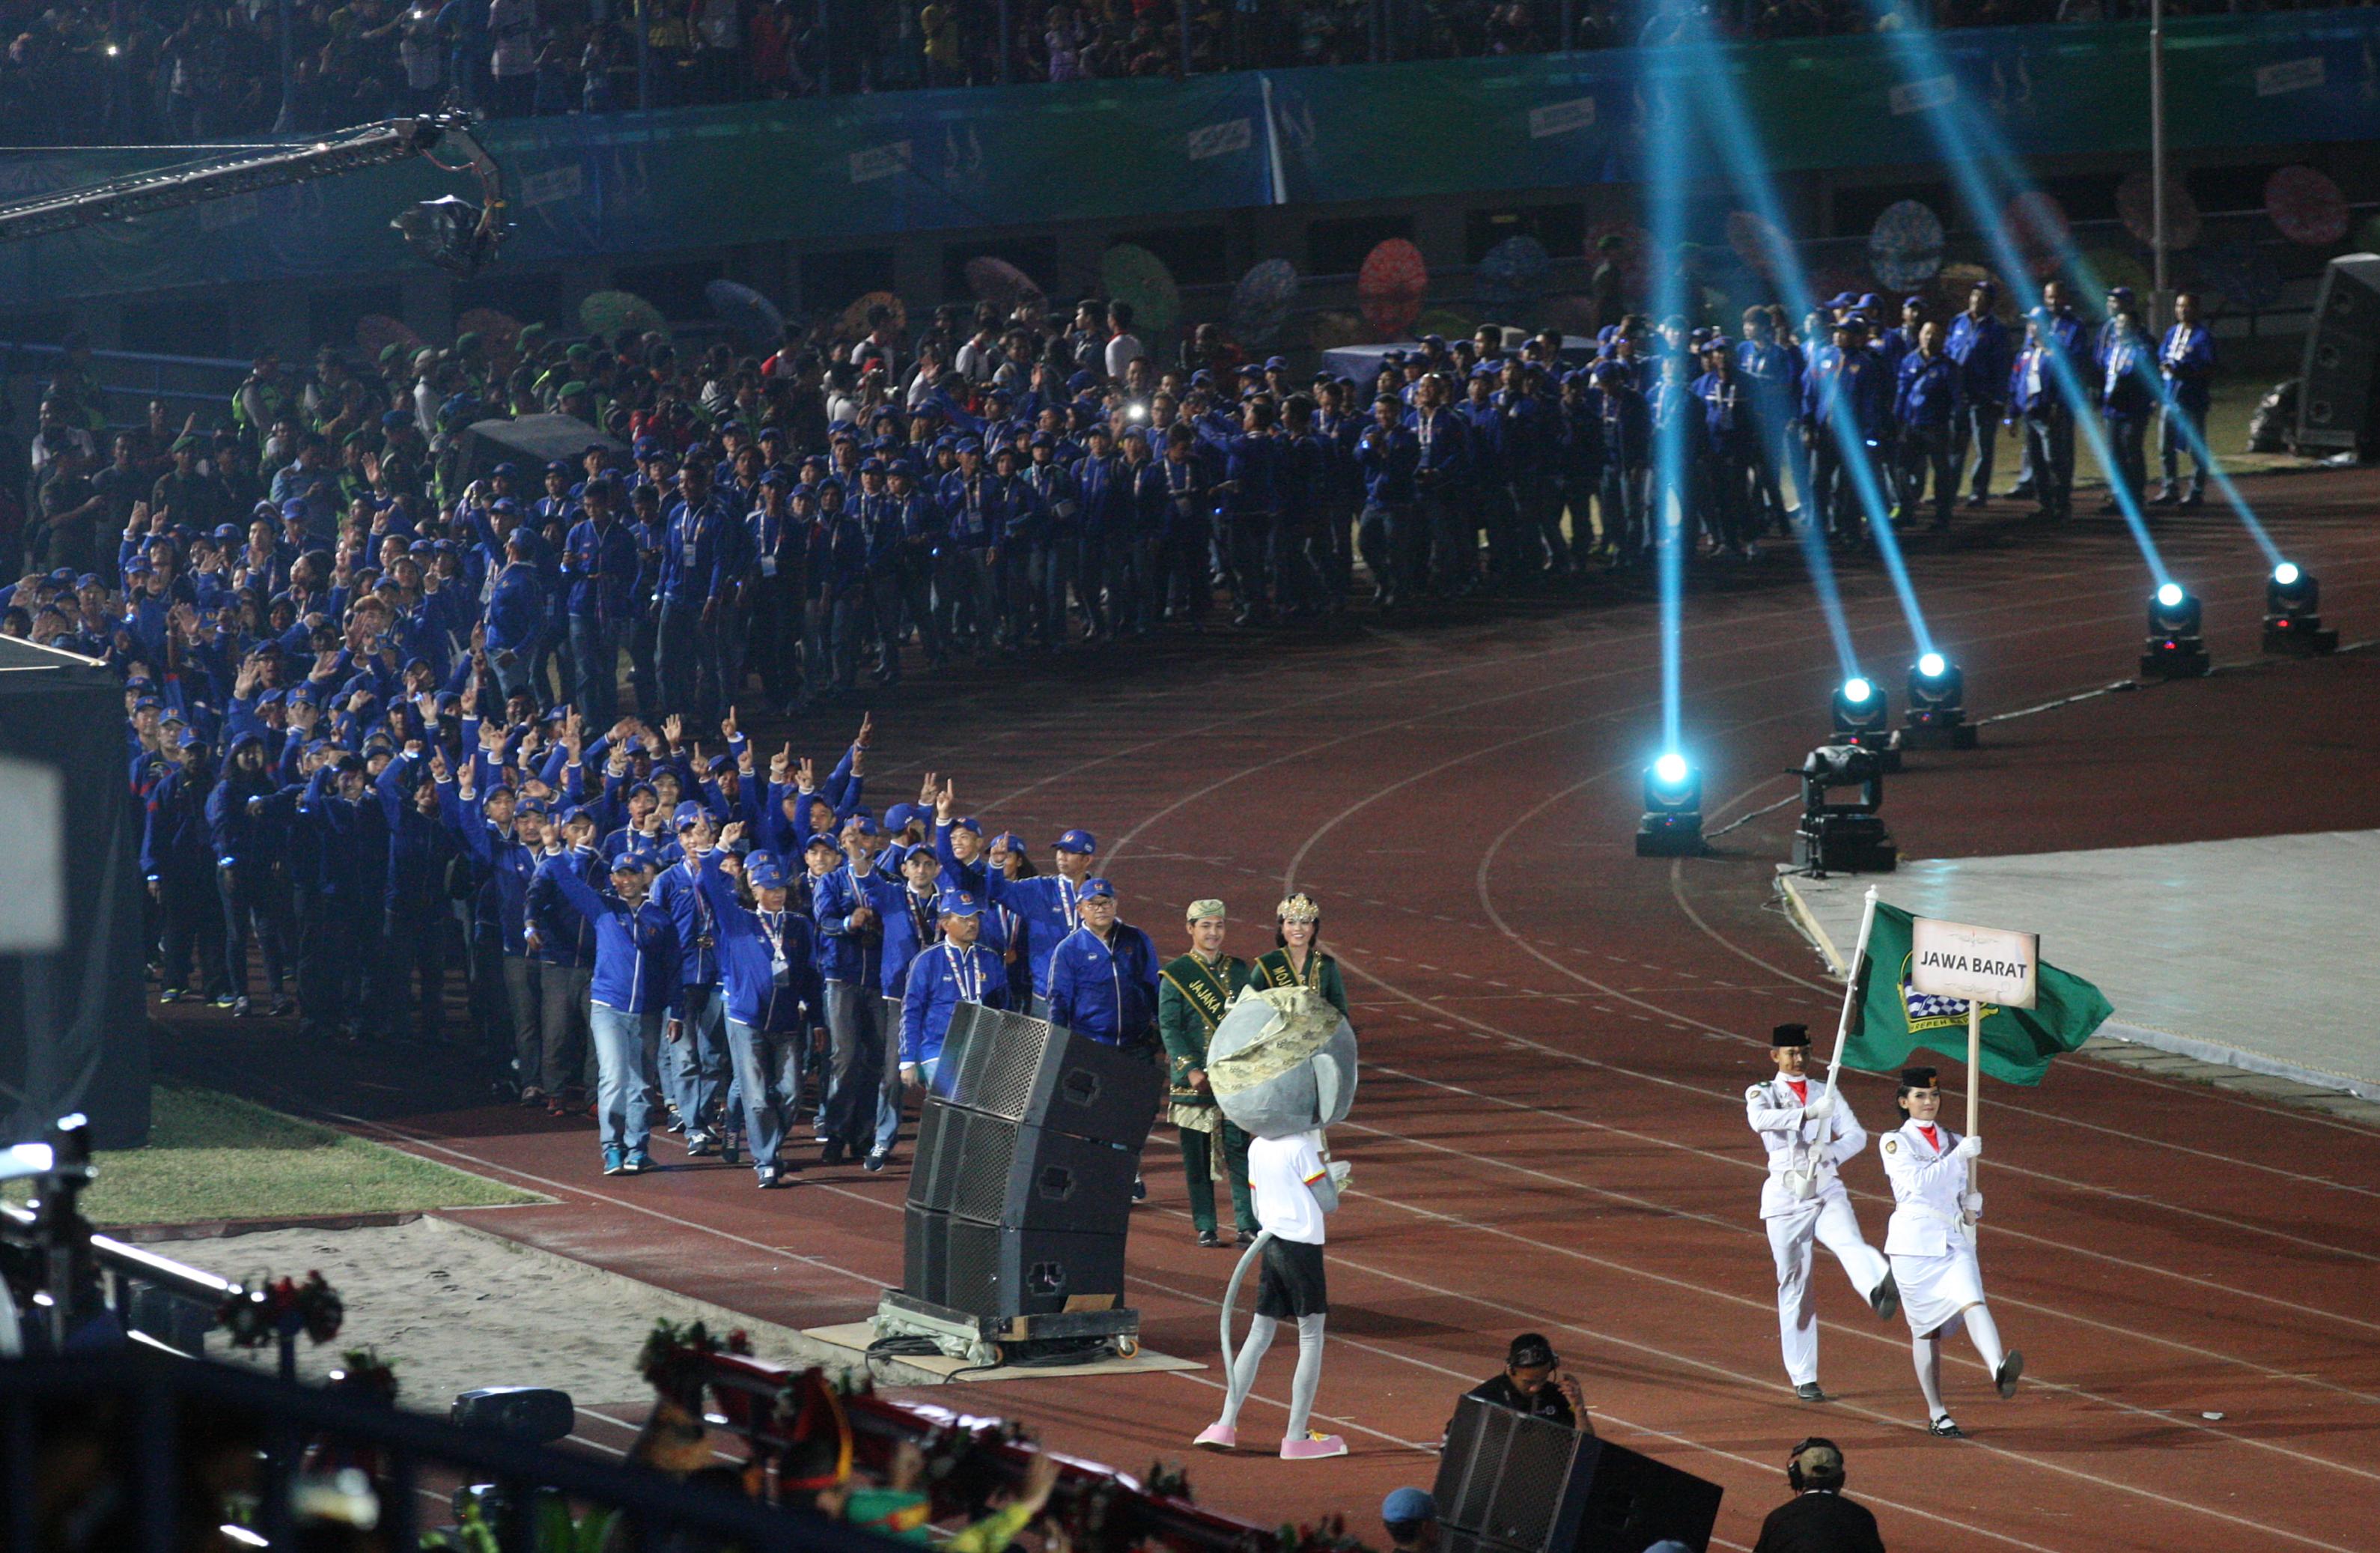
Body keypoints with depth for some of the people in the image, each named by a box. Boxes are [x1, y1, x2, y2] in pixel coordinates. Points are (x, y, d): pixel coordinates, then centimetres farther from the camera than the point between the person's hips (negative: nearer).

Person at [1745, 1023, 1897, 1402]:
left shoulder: (1827, 1094, 14)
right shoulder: (1762, 1094, 4)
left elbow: (1857, 1135, 6)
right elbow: (1760, 1119, -20)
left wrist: (1831, 1152, -16)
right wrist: (1807, 1114, -34)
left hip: (1827, 1192, 1)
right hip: (1785, 1198, -1)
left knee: (1851, 1242, -29)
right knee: (1794, 1285, 1)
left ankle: (1881, 1288, -60)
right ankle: (1803, 1378, 8)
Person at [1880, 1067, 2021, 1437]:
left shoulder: (1953, 1141, 17)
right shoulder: (1895, 1143, 2)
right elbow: (1919, 1180, -15)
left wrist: (1972, 1205, 1)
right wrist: (1959, 1156, -20)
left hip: (1955, 1241, 3)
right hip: (1914, 1244, -3)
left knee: (1973, 1302, -23)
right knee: (1925, 1329, 3)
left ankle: (1999, 1369, -48)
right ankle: (1936, 1414, 13)